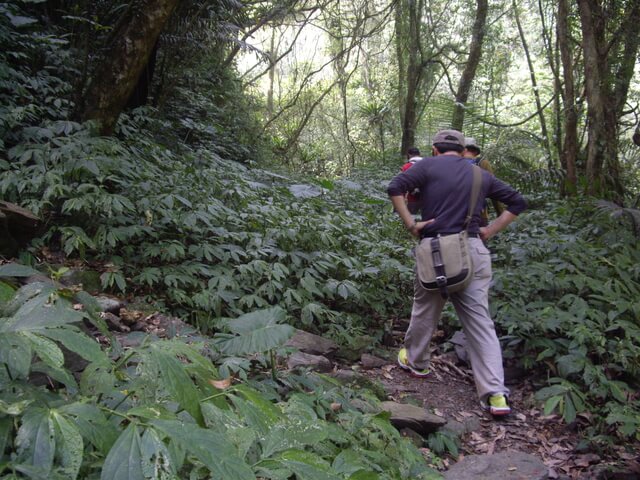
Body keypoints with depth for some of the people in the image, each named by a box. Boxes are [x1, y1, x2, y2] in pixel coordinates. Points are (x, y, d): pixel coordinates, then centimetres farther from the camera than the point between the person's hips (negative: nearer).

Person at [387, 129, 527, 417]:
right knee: (480, 320, 4)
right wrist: (490, 231, 14)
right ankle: (496, 394, 0)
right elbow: (518, 203, 19)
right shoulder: (481, 175, 16)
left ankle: (415, 362, 37)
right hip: (473, 250, 3)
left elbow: (395, 188, -10)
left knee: (424, 311, 17)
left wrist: (410, 224, -4)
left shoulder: (429, 166, 4)